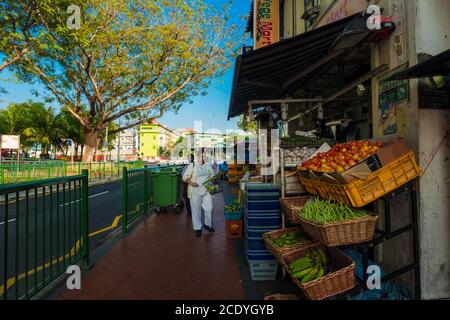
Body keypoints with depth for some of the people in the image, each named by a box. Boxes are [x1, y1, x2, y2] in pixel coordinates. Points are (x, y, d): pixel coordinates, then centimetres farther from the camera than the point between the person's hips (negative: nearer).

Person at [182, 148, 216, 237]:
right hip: (195, 191, -4)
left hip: (207, 191, 4)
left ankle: (207, 224, 30)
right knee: (196, 210, 4)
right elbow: (185, 176, -5)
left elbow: (212, 176, 18)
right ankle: (197, 228, 20)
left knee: (209, 208, 6)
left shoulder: (208, 166, 7)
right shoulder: (192, 165, -6)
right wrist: (190, 182, -21)